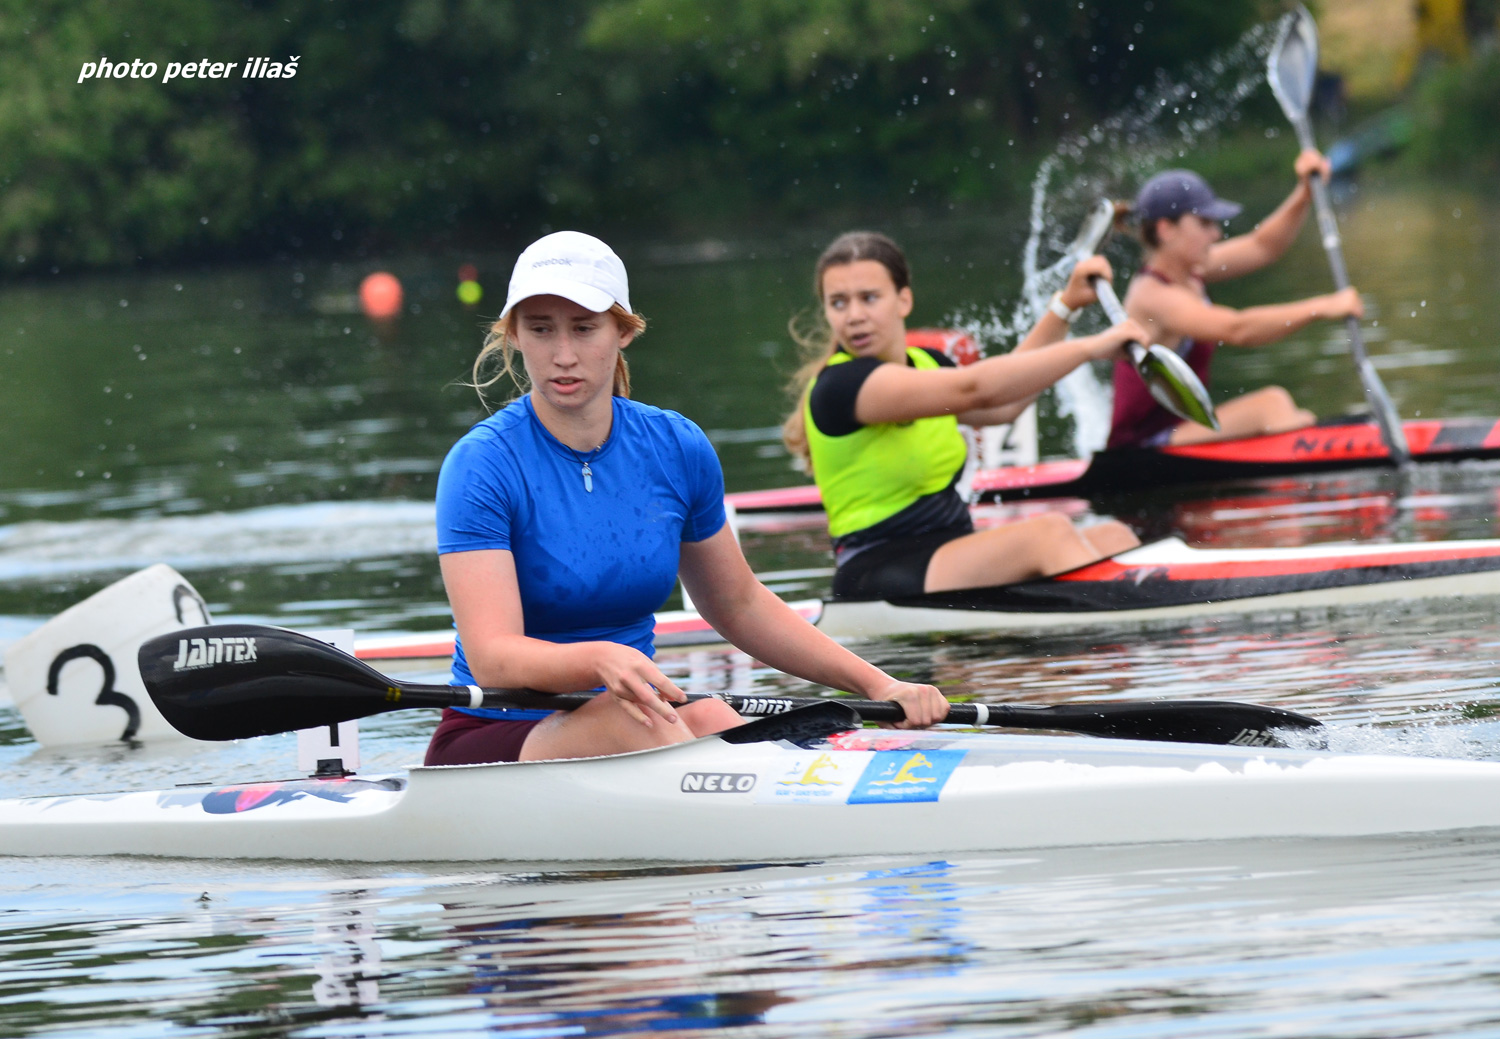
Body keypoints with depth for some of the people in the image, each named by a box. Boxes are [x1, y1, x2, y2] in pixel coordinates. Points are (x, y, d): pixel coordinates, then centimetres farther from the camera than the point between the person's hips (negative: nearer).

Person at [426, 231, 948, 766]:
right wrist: (600, 660, -43)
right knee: (633, 722, -35)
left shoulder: (677, 448, 4)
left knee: (709, 720, -31)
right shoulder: (484, 465, -12)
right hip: (492, 742, -4)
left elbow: (741, 607, 19)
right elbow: (490, 656, -23)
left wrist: (877, 684, 10)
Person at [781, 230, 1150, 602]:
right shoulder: (838, 386, -14)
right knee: (1049, 532, -29)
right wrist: (1090, 348, -21)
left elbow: (1003, 406, 30)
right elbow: (972, 389, -24)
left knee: (1112, 538, -11)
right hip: (879, 578, -9)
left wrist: (1067, 305, 28)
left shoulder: (923, 364, 16)